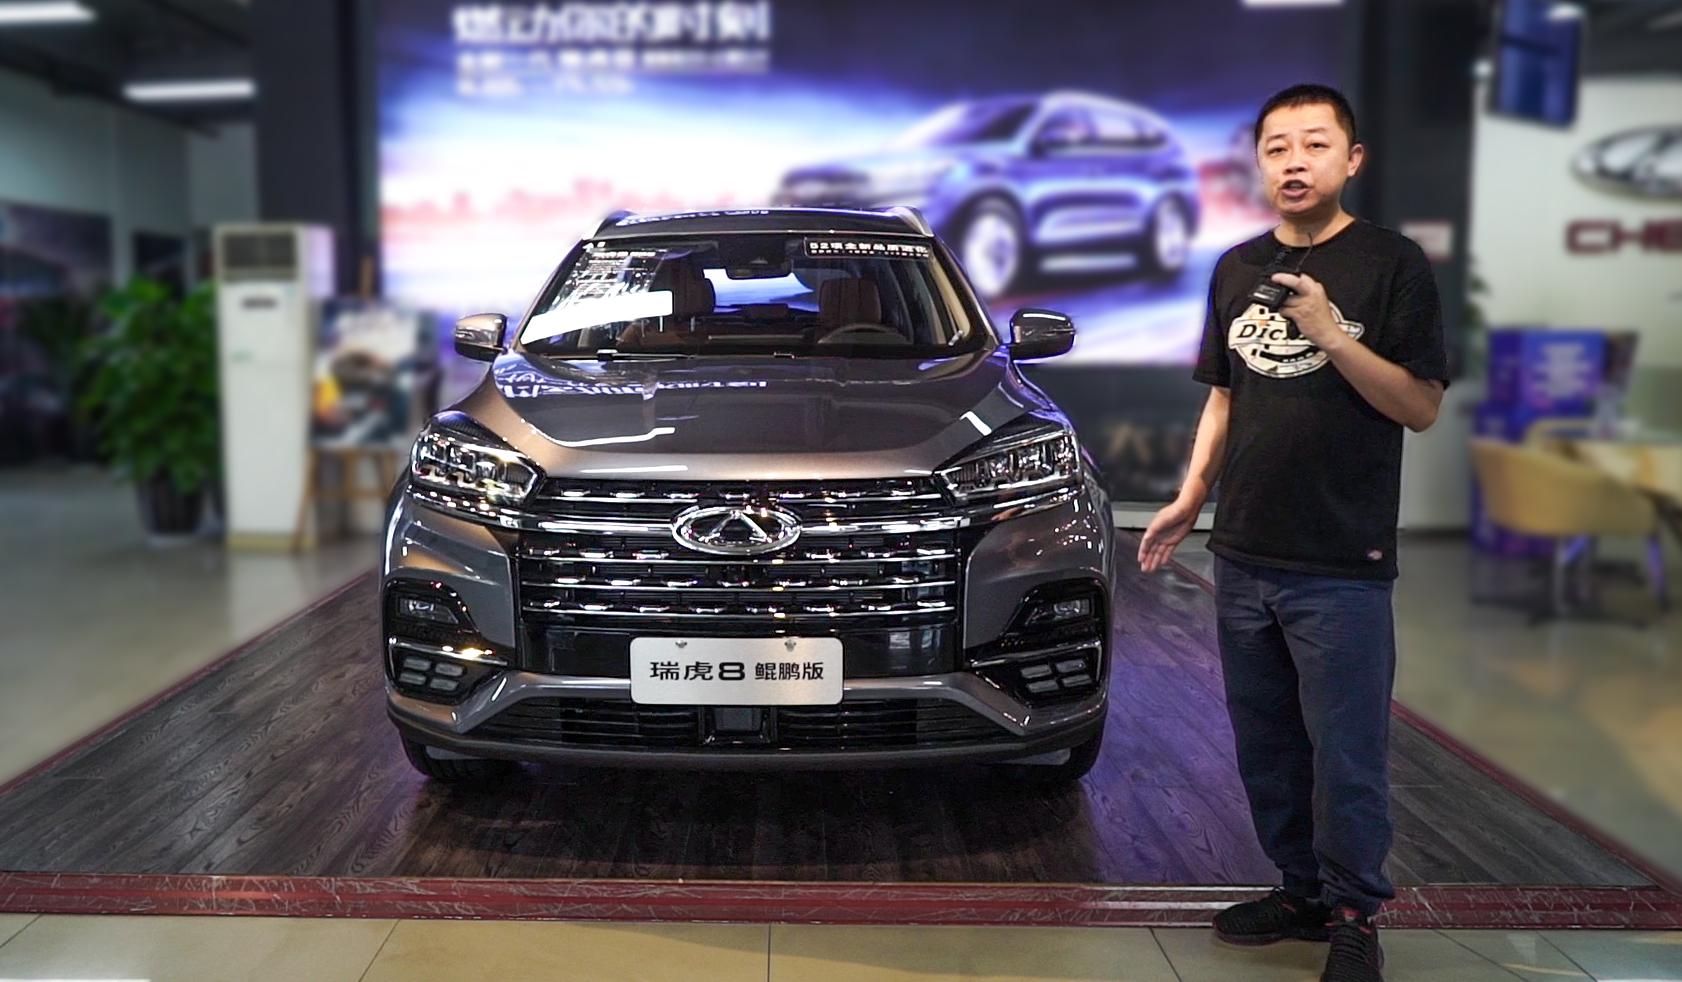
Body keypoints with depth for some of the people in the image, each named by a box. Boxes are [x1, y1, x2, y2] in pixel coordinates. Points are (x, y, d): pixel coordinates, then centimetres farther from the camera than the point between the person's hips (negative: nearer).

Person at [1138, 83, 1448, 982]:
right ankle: (1300, 890, 31)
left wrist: (1333, 336, -20)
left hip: (1343, 565, -5)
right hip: (1243, 555, 6)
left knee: (1346, 754, 2)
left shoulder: (1391, 265, -4)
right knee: (1264, 744, 15)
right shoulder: (1237, 269, 11)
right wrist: (1189, 499, 9)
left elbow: (1421, 405, -8)